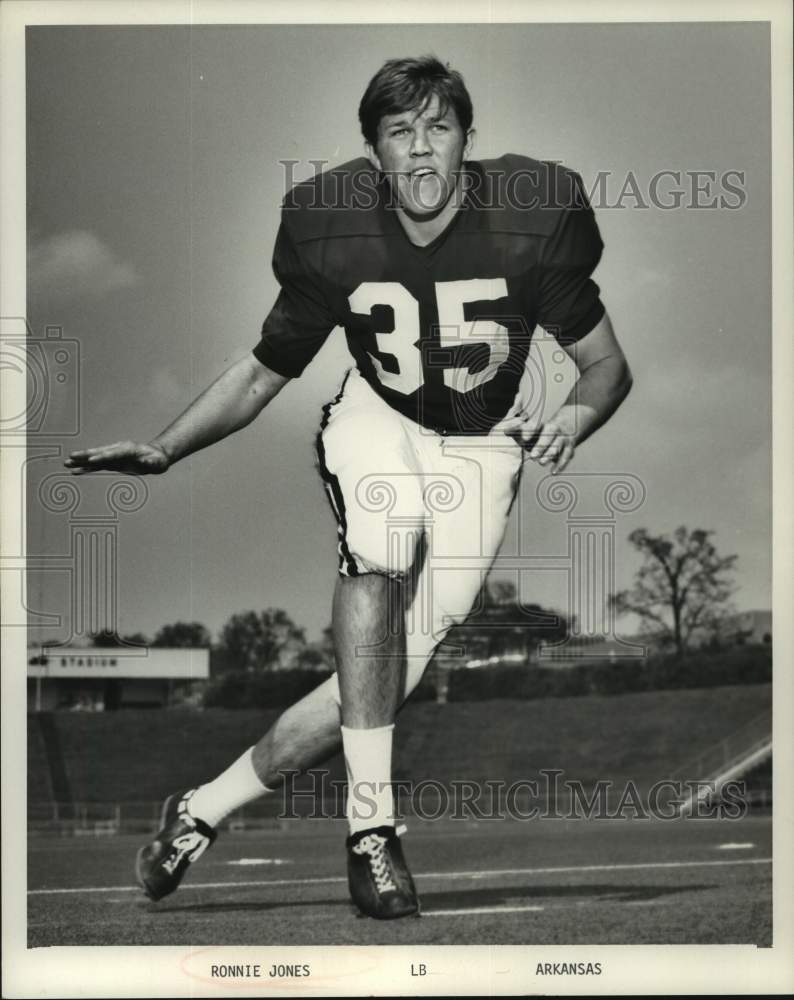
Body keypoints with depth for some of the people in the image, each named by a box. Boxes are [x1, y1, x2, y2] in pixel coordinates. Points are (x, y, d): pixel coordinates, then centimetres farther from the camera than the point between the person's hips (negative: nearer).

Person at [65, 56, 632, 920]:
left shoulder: (530, 224, -19)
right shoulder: (331, 233, -15)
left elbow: (606, 364, -9)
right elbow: (263, 371, -1)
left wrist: (577, 416, -32)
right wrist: (164, 449, -12)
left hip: (480, 447, 0)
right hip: (376, 419, 0)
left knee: (391, 675, -12)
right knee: (377, 557, -34)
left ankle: (203, 809, 3)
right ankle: (370, 826, -29)